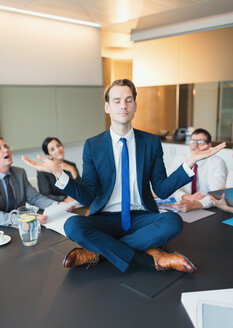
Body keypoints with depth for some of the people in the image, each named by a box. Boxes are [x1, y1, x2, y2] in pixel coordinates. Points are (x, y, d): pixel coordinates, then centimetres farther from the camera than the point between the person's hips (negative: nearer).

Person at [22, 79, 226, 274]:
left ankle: (97, 252, -19)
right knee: (73, 225, -30)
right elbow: (87, 197, -5)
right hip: (106, 219, -1)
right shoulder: (93, 146, 0)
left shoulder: (151, 142, 3)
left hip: (141, 218, 1)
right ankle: (152, 258, -23)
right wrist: (58, 173, -20)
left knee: (173, 221, -29)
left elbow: (162, 190, 0)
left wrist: (190, 162, -13)